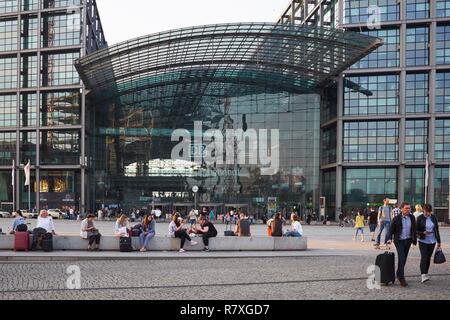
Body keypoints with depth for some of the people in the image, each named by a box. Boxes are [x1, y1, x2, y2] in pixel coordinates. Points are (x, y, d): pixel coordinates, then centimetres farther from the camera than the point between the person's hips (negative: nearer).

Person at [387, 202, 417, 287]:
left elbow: (414, 229, 11)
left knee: (404, 259, 13)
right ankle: (401, 279, -11)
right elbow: (391, 229, -6)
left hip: (408, 241, 4)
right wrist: (390, 239, -18)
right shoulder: (396, 218, -8)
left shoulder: (412, 218, 3)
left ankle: (398, 274, 31)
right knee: (401, 258, -12)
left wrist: (415, 240, 10)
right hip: (399, 241, -4)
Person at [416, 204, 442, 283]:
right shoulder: (420, 218, -5)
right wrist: (423, 233, -20)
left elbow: (437, 230, 9)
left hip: (432, 241, 4)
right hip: (423, 241, -3)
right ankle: (423, 275, -18)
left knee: (428, 258, 9)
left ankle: (426, 273, 21)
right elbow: (416, 230, -1)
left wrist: (438, 241, 9)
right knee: (424, 257, -13)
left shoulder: (434, 218, 4)